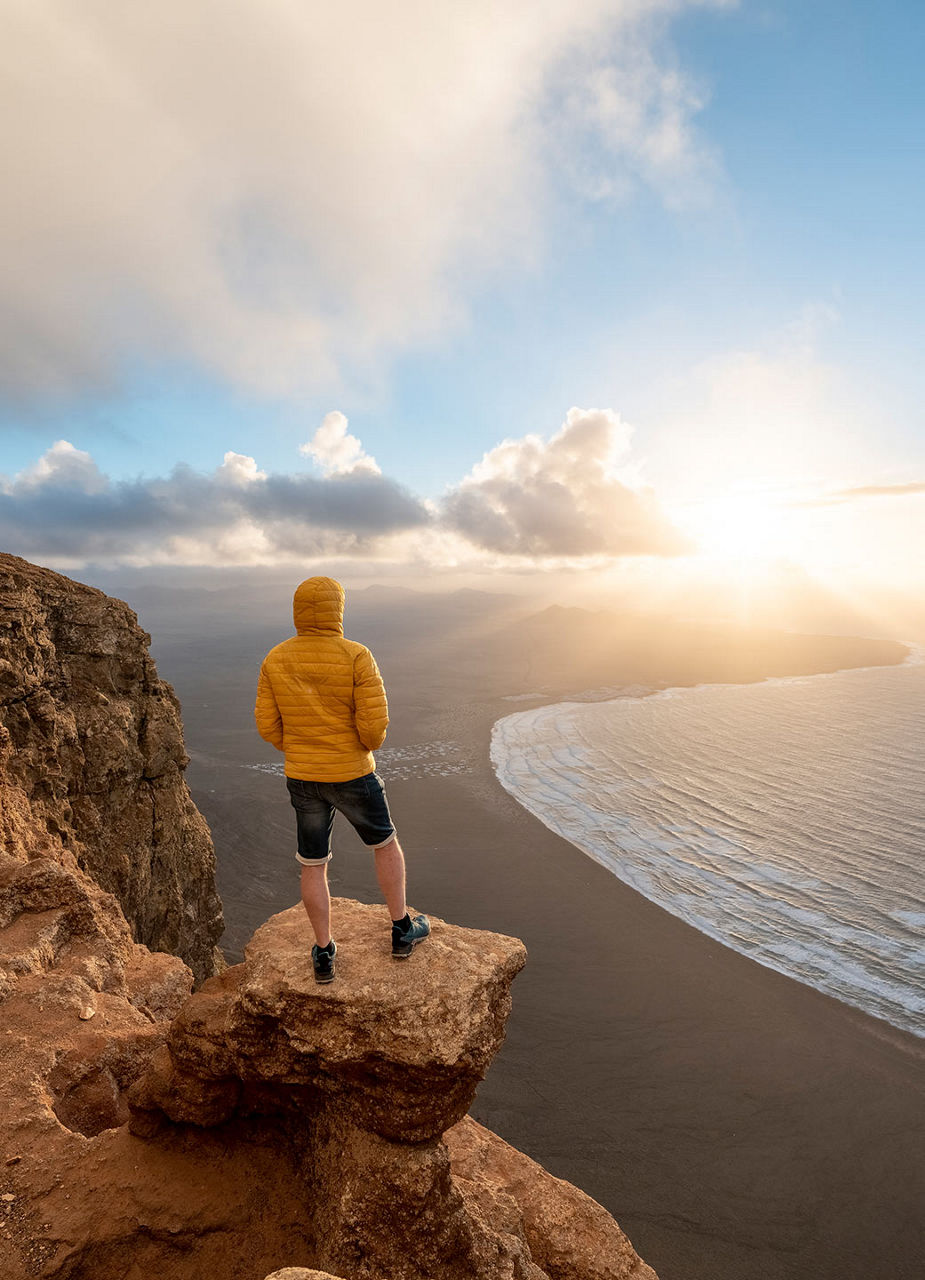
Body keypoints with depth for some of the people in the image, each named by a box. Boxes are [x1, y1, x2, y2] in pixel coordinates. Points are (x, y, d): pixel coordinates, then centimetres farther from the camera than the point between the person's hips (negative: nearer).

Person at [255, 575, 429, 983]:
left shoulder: (275, 660, -5)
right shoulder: (356, 657, -17)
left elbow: (267, 725, -1)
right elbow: (374, 723, -21)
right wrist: (369, 746, 2)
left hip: (301, 778, 3)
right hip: (352, 775, -3)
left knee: (312, 866, 18)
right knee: (385, 845, 21)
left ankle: (324, 955, 30)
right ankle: (402, 931, 32)